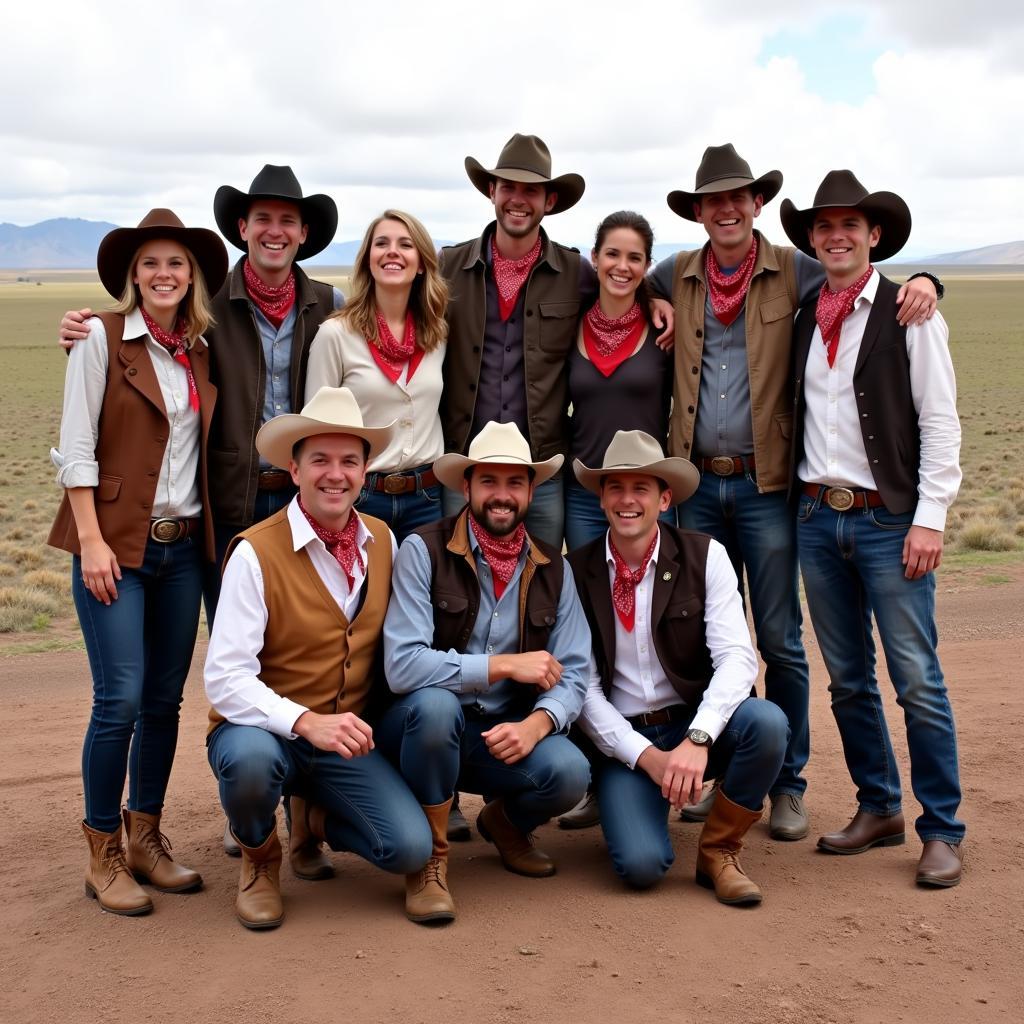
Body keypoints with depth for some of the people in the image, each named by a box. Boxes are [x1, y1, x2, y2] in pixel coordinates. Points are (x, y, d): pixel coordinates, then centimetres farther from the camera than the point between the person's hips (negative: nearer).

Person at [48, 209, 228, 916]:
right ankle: (104, 856, 6)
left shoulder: (201, 353, 11)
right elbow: (76, 448, -8)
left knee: (166, 699, 9)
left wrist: (211, 534, 7)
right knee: (121, 700, -8)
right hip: (117, 543, -5)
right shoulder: (103, 338, -4)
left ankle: (147, 839, 22)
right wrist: (91, 541, -13)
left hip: (184, 545, 5)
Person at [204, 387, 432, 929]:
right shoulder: (255, 553, -16)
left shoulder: (383, 541, 1)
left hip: (347, 738, 4)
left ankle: (314, 815, 18)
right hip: (264, 728, -4)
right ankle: (259, 857, -2)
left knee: (411, 847, -17)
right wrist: (306, 722, -35)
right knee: (251, 759, -39)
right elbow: (225, 681, -21)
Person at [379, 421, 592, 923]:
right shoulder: (424, 551, -12)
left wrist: (536, 723, -24)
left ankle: (505, 820, 12)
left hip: (507, 734, 3)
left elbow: (572, 675, -3)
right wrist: (506, 665, -22)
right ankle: (430, 860, -12)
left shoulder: (552, 569, 3)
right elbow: (402, 666, -24)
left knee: (569, 771, -27)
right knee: (435, 703, -37)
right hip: (423, 728, -3)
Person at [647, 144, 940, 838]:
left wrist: (921, 282, -15)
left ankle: (788, 784, 15)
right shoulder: (675, 278, 8)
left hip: (766, 485, -2)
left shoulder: (793, 272, 0)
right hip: (697, 484, 3)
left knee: (780, 640, 2)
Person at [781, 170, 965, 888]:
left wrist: (930, 518, -12)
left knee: (917, 679, -3)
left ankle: (943, 829, 9)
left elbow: (940, 424, -6)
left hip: (889, 518, -5)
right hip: (818, 517, 5)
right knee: (848, 679, 11)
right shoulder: (802, 320, 12)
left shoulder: (908, 314, -3)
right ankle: (878, 810, 25)